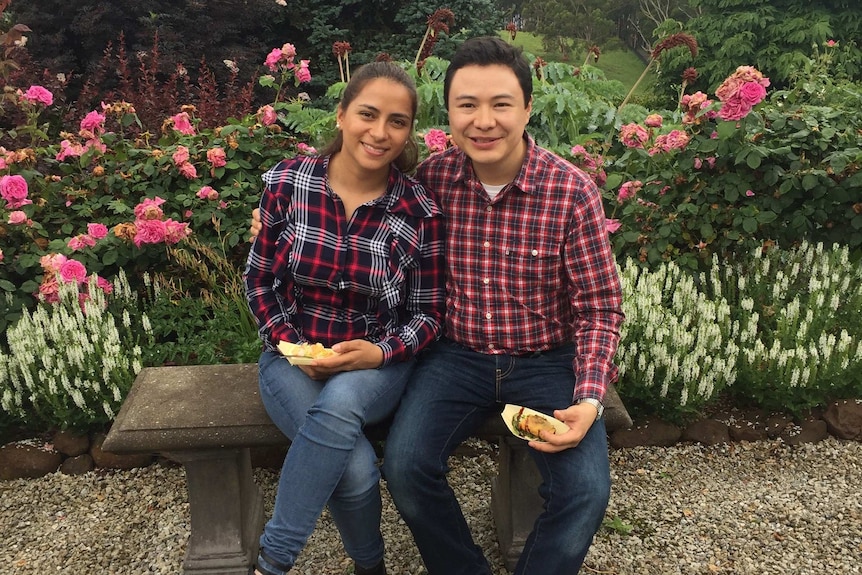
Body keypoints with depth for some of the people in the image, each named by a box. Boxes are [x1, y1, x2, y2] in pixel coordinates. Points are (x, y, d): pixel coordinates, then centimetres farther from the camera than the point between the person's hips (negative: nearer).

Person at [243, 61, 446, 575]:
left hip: (379, 361, 0)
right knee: (355, 468, -26)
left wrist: (380, 353, -19)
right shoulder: (288, 182, -6)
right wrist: (292, 347, -10)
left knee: (339, 402, -36)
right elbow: (259, 280, 3)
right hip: (294, 356, 1)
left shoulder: (421, 212, -8)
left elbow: (428, 314, -1)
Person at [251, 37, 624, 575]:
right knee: (405, 466, -22)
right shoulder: (431, 178, -5)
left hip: (547, 360, -1)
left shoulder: (572, 190, -12)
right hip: (457, 355, 2)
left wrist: (589, 401, -20)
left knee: (585, 491, -22)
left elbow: (601, 308, -6)